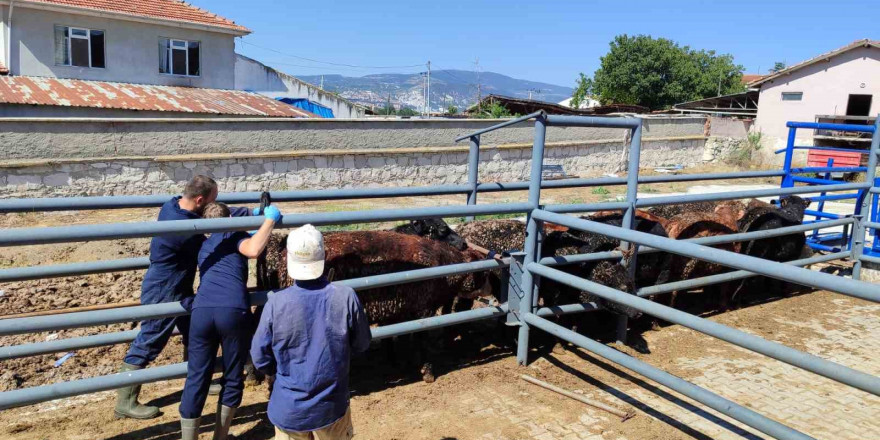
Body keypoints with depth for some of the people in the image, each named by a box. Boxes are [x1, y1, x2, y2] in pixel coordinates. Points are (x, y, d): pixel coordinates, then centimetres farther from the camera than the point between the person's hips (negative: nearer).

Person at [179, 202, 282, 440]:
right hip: (233, 311, -4)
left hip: (201, 311, 4)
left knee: (196, 380, 10)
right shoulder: (234, 235, 14)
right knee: (233, 380, 14)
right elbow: (253, 251, -9)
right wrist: (270, 219, 3)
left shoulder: (204, 245, 32)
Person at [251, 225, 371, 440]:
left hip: (288, 408, 0)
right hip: (332, 406, 0)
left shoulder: (276, 303, -18)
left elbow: (260, 358, -7)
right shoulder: (347, 298, -19)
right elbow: (361, 344, -3)